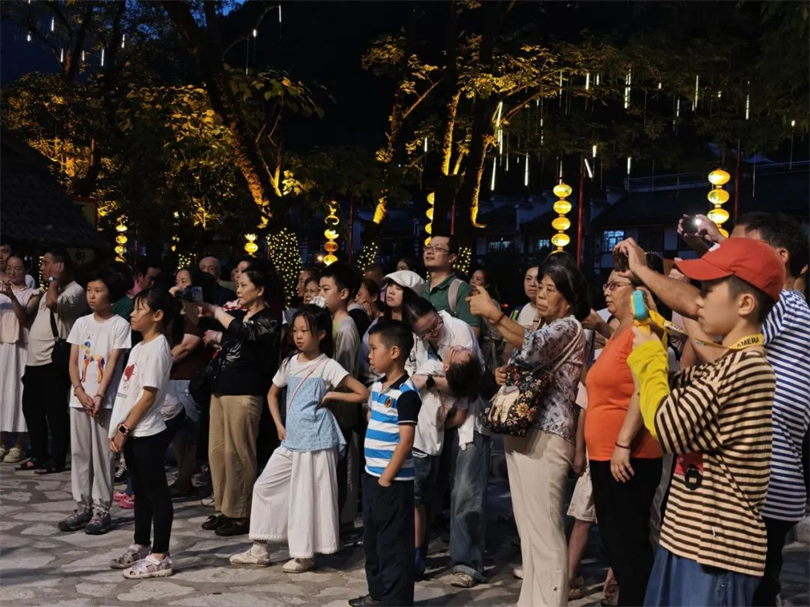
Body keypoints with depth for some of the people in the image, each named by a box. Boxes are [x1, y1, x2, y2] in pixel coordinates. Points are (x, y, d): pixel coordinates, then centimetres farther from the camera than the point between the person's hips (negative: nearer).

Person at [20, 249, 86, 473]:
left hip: (54, 361, -10)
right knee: (32, 409, 14)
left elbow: (53, 303, -30)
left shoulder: (75, 290, -10)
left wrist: (55, 279, -15)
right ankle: (39, 456, 24)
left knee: (55, 412, -4)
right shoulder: (52, 290, 20)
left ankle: (57, 460, 4)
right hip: (35, 360, 10)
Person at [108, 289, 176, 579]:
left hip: (147, 433, -9)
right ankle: (141, 546, 29)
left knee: (156, 493, -3)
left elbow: (148, 396, -18)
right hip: (133, 433, 10)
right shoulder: (139, 347, 14)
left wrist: (124, 429, -14)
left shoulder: (157, 349, -15)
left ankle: (160, 557, 2)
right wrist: (119, 429, 11)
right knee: (141, 491, 18)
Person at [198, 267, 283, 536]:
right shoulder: (238, 314, 16)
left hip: (244, 393, -8)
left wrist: (215, 311, -13)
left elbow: (241, 331, -24)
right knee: (217, 452, 11)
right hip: (221, 389, 8)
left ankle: (241, 515, 7)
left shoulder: (269, 320, -7)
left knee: (237, 454, -4)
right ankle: (225, 509, 21)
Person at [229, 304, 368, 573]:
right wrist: (279, 425, 12)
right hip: (291, 438, 7)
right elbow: (272, 394, 23)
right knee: (265, 485, 7)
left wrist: (331, 395, -10)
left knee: (307, 493, 0)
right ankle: (259, 550, 17)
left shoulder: (327, 366, -9)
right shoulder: (290, 363, 8)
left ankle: (305, 554, 15)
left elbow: (363, 393, -14)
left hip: (316, 439, -7)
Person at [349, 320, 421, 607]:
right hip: (371, 475, 10)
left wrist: (387, 477, -18)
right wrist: (374, 473, 15)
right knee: (371, 539, 19)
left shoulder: (406, 393, -18)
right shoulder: (377, 387, 10)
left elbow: (406, 440, -20)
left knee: (393, 543, 0)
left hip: (393, 481, -9)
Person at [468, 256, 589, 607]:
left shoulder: (570, 328, -7)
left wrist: (494, 315, -29)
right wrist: (504, 377, 7)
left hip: (545, 436, -9)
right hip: (519, 432, 9)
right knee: (528, 528, 13)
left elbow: (534, 347, -27)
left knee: (545, 531, -8)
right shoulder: (541, 330, 21)